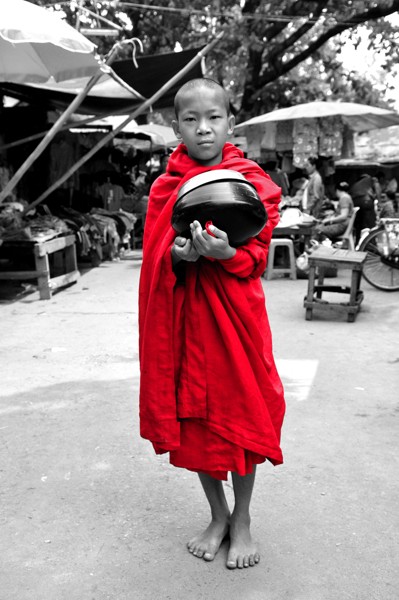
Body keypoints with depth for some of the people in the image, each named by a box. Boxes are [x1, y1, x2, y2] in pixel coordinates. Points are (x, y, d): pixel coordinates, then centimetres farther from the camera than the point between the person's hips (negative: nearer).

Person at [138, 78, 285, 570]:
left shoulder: (253, 181, -3)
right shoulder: (164, 187, 4)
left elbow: (257, 255, -6)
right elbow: (155, 259, 3)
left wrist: (224, 253, -27)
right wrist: (178, 255, -20)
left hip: (235, 313, -2)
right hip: (183, 316, 3)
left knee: (240, 416, 5)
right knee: (193, 419, 10)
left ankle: (242, 520, 27)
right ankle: (217, 515, 31)